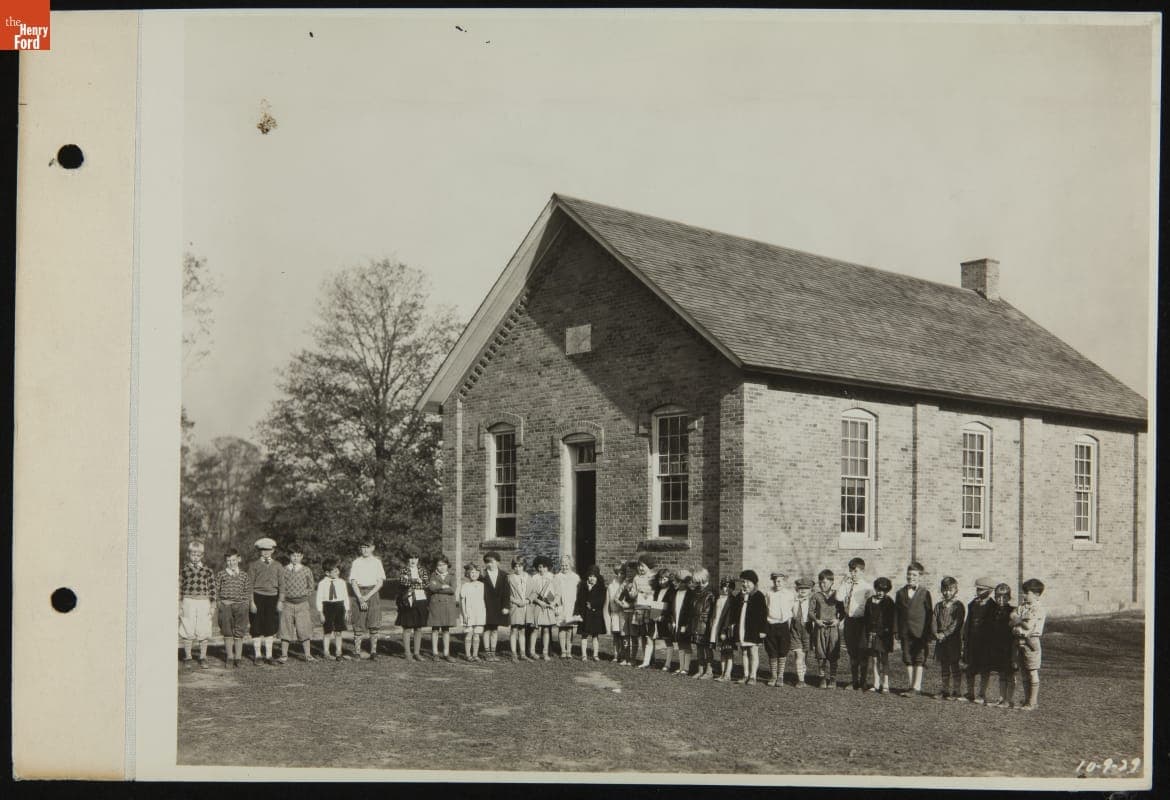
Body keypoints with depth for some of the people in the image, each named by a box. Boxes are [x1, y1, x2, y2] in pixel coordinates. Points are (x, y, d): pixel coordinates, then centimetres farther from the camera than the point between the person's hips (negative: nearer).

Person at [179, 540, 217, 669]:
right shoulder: (184, 570, 3)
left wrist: (212, 606, 3)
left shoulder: (207, 570, 5)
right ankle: (187, 657, 15)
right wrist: (179, 607, 1)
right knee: (187, 631, 3)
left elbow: (212, 589, 7)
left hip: (203, 602, 0)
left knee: (203, 632, 3)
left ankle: (203, 658, 14)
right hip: (188, 601, 0)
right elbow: (179, 588, 5)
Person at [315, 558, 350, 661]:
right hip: (327, 607, -3)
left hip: (339, 607, 3)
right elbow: (319, 599, -6)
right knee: (328, 632, 3)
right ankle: (326, 653, 12)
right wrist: (320, 613, -8)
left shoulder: (341, 582, 4)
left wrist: (347, 610, 7)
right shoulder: (322, 583, -7)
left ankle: (338, 652, 17)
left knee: (338, 632, 8)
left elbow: (346, 597, 9)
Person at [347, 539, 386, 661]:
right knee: (358, 625, -3)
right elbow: (353, 582, 1)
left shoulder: (377, 562, 7)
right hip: (359, 594, 0)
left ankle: (373, 651, 5)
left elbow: (380, 582, 1)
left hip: (373, 593, 0)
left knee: (374, 624, -2)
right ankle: (357, 652, 1)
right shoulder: (356, 563, 7)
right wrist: (360, 598, -11)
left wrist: (368, 596, -9)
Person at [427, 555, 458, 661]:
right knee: (435, 629, 0)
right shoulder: (433, 576, 6)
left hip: (448, 606, 2)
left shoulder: (450, 577, 9)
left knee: (446, 630, 4)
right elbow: (431, 587, -13)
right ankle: (435, 653, 6)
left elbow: (453, 590, -8)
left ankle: (446, 653, 8)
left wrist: (437, 588, -9)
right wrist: (443, 587, -9)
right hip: (435, 605, -2)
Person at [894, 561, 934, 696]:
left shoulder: (924, 593, -3)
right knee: (908, 660, 8)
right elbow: (896, 612, 10)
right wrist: (896, 630, 4)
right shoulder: (901, 593, 9)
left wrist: (928, 632, -5)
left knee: (919, 660, -2)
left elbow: (929, 613, -2)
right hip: (905, 632, 4)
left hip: (920, 632, -4)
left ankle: (917, 687, -1)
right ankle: (911, 686, 15)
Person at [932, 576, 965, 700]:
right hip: (941, 640, 5)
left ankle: (957, 691, 5)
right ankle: (945, 690, 18)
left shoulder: (958, 606, -4)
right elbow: (934, 621, 6)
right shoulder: (938, 606, 13)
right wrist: (936, 633, -12)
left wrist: (945, 634, -19)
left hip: (953, 640, -5)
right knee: (943, 666, 10)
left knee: (954, 666, -1)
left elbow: (956, 624, -12)